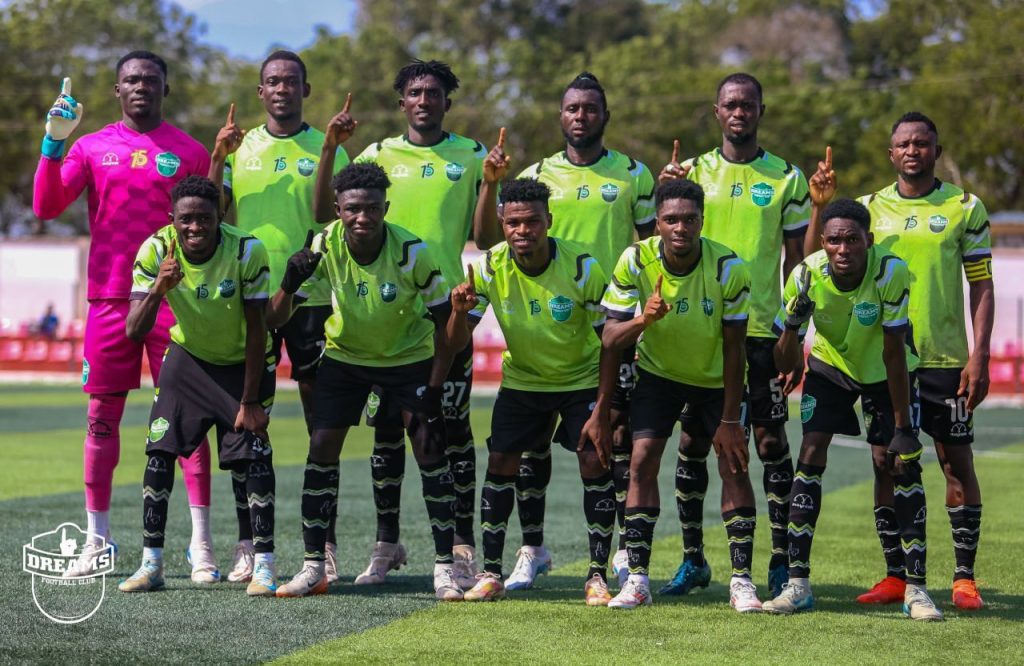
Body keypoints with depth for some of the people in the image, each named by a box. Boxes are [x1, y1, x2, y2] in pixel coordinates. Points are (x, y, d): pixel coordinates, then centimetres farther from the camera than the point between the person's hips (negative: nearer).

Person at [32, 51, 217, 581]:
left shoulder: (189, 151, 7)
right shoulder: (91, 147, 9)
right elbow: (45, 207, -2)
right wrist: (53, 143, -13)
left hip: (173, 297, -1)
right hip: (110, 298, 1)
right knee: (103, 416, 3)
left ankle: (202, 543, -4)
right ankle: (97, 539, 11)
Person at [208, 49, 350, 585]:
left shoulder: (327, 150, 5)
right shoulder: (239, 147, 11)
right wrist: (218, 158, -5)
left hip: (311, 295, -2)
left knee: (320, 417, 0)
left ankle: (324, 544, 6)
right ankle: (247, 544, 7)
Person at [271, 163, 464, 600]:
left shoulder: (412, 253, -26)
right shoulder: (325, 247, -20)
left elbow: (445, 322, -14)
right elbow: (276, 318, -15)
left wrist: (433, 391, -17)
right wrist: (291, 283, -36)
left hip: (409, 356, -2)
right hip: (344, 354, 2)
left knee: (430, 448, -11)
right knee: (321, 447, -8)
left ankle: (445, 566, -2)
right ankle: (313, 567, -1)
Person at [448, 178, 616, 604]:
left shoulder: (581, 266, -24)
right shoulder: (490, 267, -16)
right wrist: (460, 311, -36)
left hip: (582, 378, -2)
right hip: (521, 378, 3)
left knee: (595, 462, -15)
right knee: (500, 463, -6)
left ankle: (598, 574, -5)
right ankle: (491, 573, 4)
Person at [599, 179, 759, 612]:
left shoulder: (728, 268, -25)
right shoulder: (635, 261, -21)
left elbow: (733, 349, -19)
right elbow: (610, 341, -18)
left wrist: (730, 420, -20)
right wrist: (642, 320, -40)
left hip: (717, 378, -1)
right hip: (658, 371, 1)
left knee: (733, 464, -12)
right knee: (642, 459, -12)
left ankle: (742, 578, -5)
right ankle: (637, 578, -8)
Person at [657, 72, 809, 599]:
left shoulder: (786, 177, 4)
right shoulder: (695, 171, 8)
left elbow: (796, 260, 5)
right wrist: (666, 193, -14)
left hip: (762, 329, -2)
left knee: (771, 440, -2)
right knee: (691, 441, 4)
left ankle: (781, 560, 4)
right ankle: (693, 559, 13)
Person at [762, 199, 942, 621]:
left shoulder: (890, 273, -32)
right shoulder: (806, 275, -26)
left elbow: (894, 353, -25)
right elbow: (785, 363, -19)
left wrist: (903, 427, -23)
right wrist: (792, 325, -40)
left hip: (885, 373, -2)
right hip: (830, 366, 2)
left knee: (902, 465, -11)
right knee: (810, 457, -11)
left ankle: (916, 588, -5)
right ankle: (798, 583, -6)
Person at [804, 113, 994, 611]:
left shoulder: (965, 208, 1)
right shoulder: (870, 207, 8)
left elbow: (982, 285, 2)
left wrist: (979, 355, -7)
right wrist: (821, 206, -9)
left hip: (946, 359, -2)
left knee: (957, 461, -2)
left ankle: (964, 578, 4)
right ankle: (895, 576, 12)